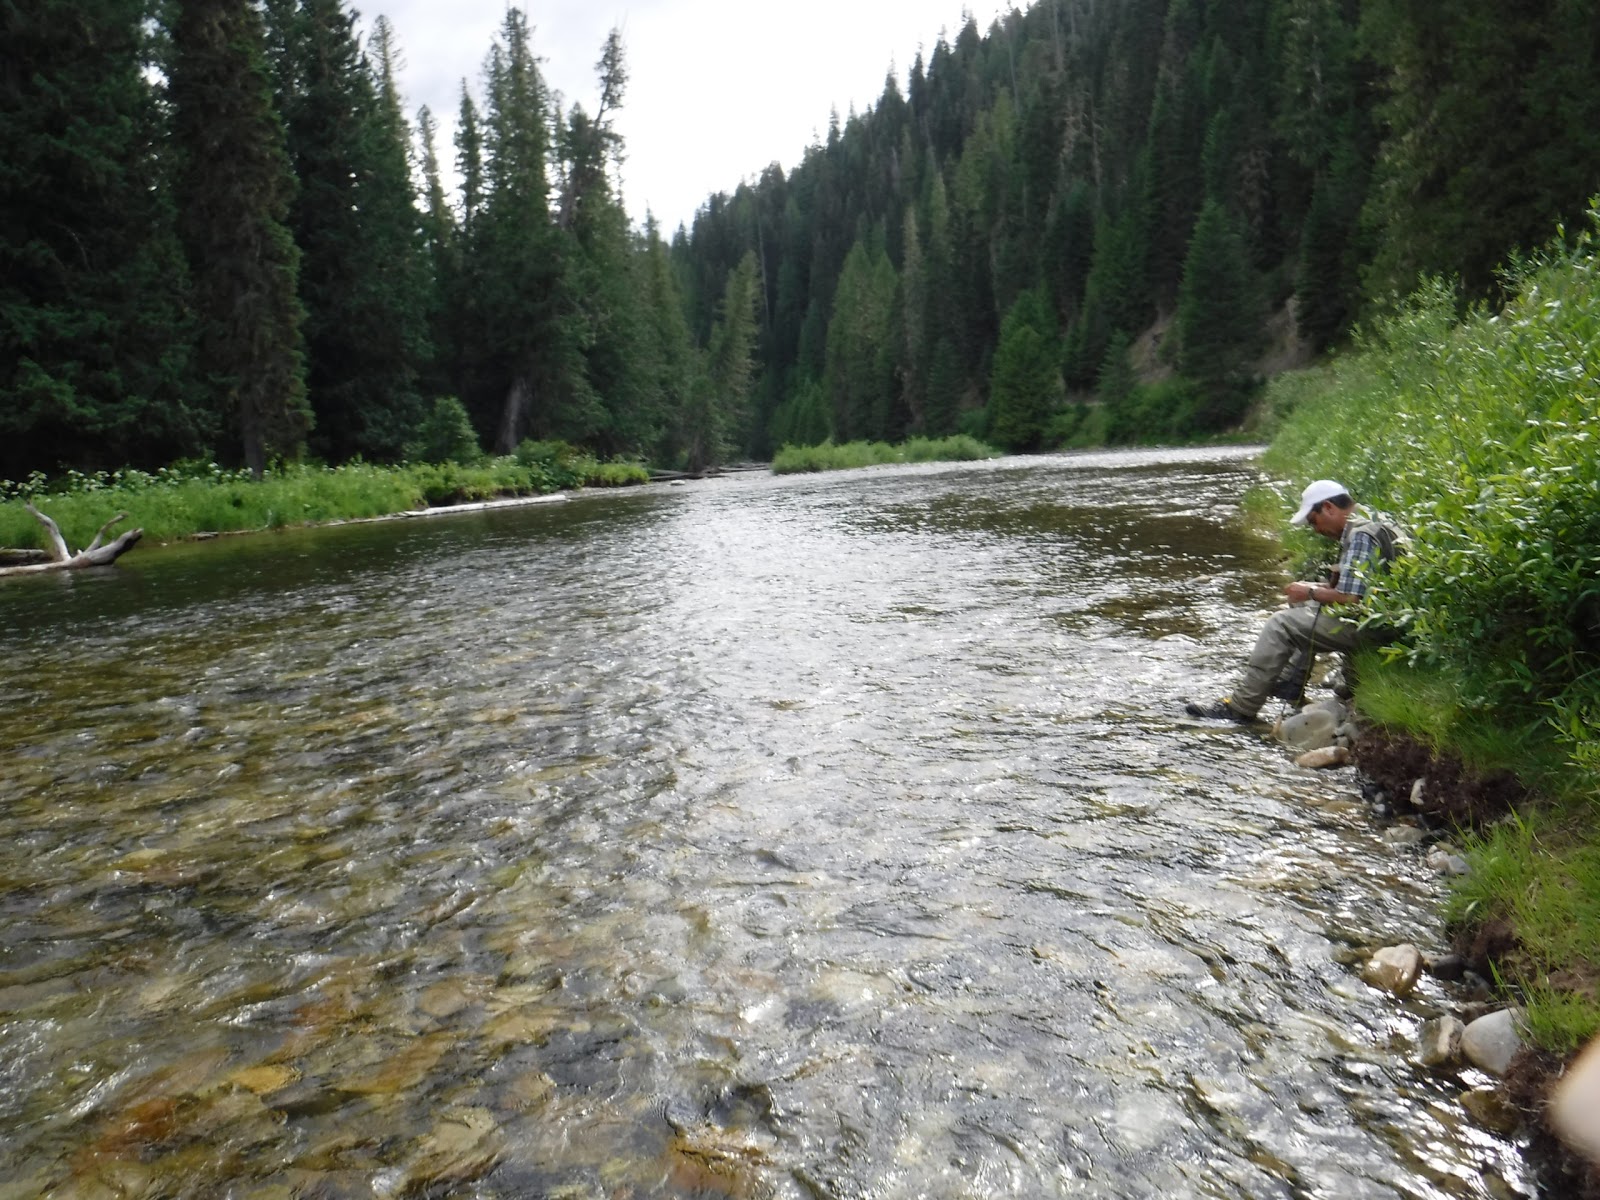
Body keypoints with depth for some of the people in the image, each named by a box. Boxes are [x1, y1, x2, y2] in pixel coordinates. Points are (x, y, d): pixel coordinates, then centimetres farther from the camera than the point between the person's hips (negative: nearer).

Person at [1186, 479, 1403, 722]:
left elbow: (1351, 598, -25)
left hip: (1368, 627, -11)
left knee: (1282, 623, -10)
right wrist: (1319, 587, 8)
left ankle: (1242, 706, -9)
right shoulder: (1367, 527, 15)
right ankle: (1291, 682, 19)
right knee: (1305, 609, 25)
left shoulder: (1360, 536, -18)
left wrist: (1311, 592, -9)